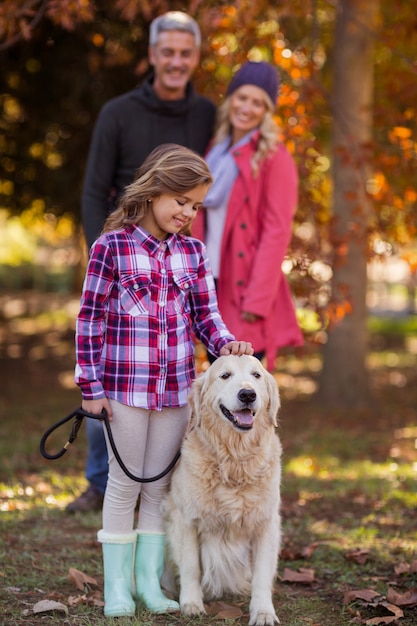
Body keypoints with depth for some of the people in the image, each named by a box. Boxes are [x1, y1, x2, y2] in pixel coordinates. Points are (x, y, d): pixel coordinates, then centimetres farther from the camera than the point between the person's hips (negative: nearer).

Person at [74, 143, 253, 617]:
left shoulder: (192, 252, 5)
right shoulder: (111, 247, -7)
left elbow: (205, 314, 10)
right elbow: (90, 318, -5)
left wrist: (224, 344, -11)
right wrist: (90, 386, -6)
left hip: (177, 386, 4)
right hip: (125, 385, -4)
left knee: (160, 486, 10)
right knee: (124, 484, 5)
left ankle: (148, 579, 20)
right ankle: (116, 584, 15)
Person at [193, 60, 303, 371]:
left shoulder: (273, 158, -6)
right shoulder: (217, 153, 15)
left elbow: (277, 231, -12)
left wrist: (258, 299, -17)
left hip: (246, 291, -7)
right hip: (212, 287, 7)